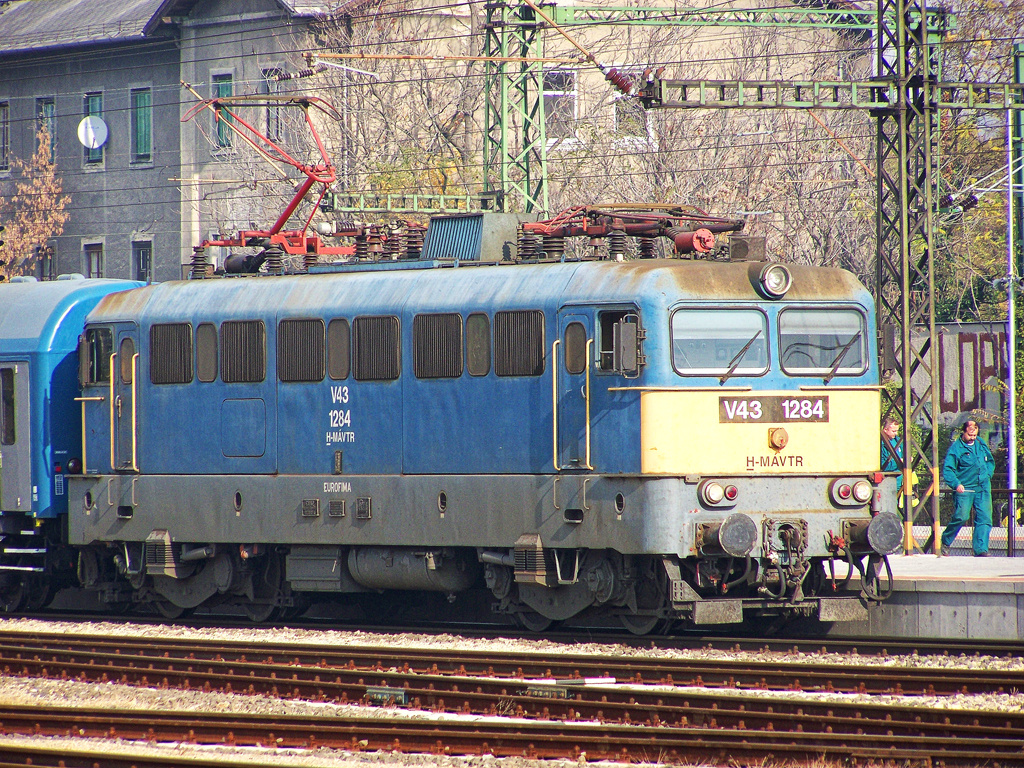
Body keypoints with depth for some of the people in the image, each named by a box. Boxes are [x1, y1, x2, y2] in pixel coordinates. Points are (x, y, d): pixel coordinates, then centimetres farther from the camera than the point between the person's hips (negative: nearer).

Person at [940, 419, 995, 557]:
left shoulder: (981, 443, 12)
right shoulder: (956, 448, -5)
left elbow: (990, 461, 27)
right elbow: (947, 470, -10)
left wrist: (988, 475, 12)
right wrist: (956, 484, -23)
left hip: (983, 488, 5)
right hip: (965, 488, -5)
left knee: (984, 518, -4)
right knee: (961, 516, -13)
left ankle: (981, 549, -3)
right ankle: (945, 542, 9)